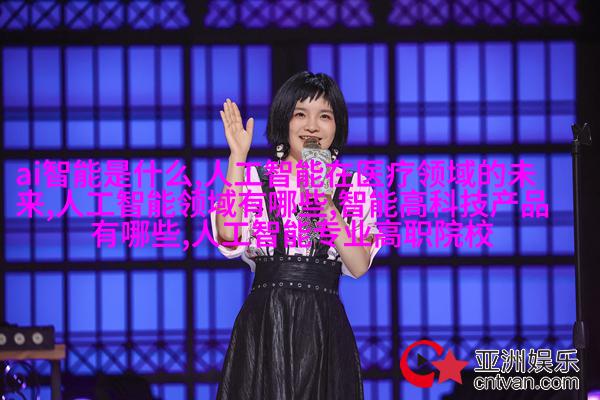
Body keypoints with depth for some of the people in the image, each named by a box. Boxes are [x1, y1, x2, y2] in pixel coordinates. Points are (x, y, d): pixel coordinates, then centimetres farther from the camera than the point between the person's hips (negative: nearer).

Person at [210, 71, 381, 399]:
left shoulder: (354, 188, 7)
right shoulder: (254, 179, 5)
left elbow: (358, 266, -5)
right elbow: (229, 238, -15)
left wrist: (326, 204, -13)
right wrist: (237, 158, -13)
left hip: (323, 329, 1)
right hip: (263, 326, -1)